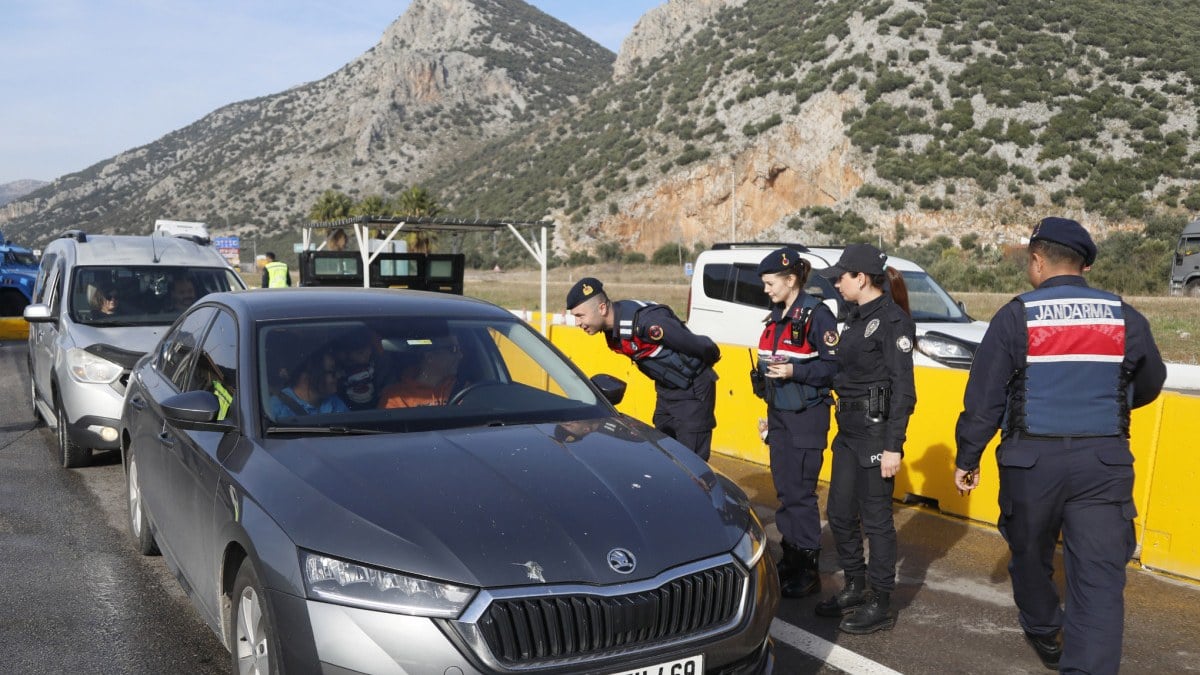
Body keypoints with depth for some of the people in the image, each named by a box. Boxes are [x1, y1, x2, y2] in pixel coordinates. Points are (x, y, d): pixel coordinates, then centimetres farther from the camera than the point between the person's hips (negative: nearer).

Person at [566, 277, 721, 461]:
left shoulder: (645, 321, -31)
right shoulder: (611, 328, -4)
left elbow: (701, 346, -22)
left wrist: (701, 368, -2)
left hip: (693, 391, -8)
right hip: (666, 390, 8)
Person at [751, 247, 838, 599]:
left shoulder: (816, 314, -14)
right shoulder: (775, 317, 12)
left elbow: (833, 365, -16)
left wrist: (794, 371, -25)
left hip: (806, 415, -8)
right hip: (779, 414, 8)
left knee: (800, 493, -3)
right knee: (784, 490, 14)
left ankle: (808, 570, 7)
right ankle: (790, 560, 25)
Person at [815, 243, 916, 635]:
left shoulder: (892, 321, -16)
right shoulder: (857, 317, 13)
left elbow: (902, 388, -20)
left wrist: (893, 446, -22)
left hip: (876, 431, -9)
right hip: (849, 428, 9)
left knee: (876, 518, 0)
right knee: (839, 513, 16)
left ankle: (880, 606, 12)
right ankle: (855, 588, 31)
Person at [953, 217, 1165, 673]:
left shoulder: (1016, 317, -6)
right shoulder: (1125, 318, 3)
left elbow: (984, 398, -6)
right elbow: (1148, 387, 20)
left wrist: (966, 458, 5)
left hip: (1032, 459, -1)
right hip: (1104, 460, 1)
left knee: (1031, 554, 21)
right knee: (1100, 575, -1)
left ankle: (1044, 635, 42)